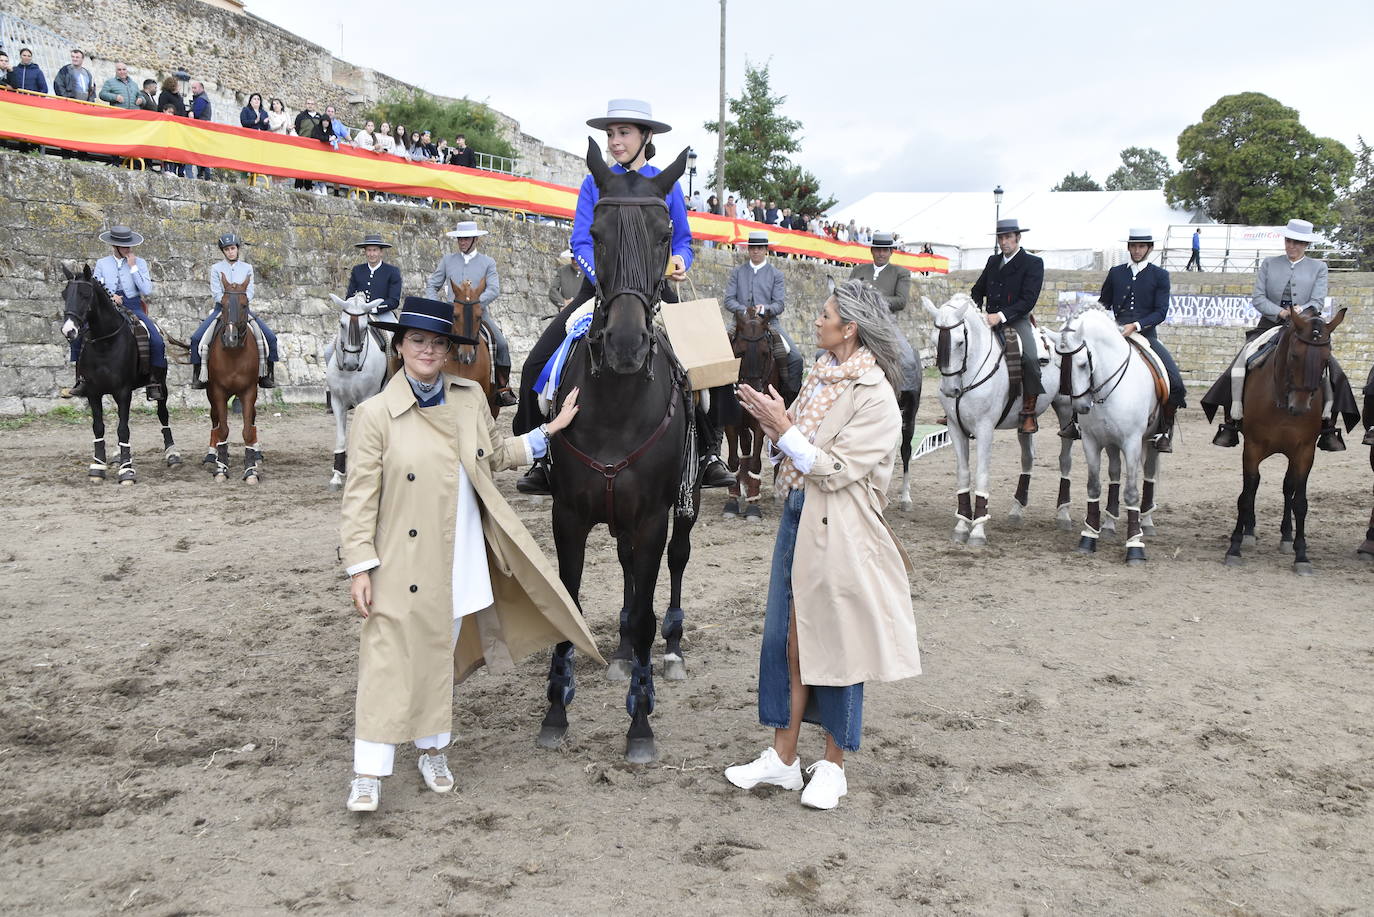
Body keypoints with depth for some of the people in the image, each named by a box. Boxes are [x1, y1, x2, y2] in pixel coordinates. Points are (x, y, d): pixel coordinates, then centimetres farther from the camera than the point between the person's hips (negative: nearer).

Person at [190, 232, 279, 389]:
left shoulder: (247, 268, 9)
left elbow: (250, 291, 2)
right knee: (196, 338, -20)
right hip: (221, 308, -1)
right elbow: (216, 293, -2)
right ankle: (197, 376, -7)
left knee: (270, 337, -15)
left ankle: (267, 375, -4)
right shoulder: (216, 268, 5)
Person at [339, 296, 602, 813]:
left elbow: (496, 456, 20)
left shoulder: (470, 398, 5)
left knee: (441, 654, 14)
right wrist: (359, 566, -13)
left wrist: (548, 432, 14)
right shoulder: (376, 414, -8)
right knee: (389, 659, -4)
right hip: (404, 563, -4)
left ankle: (433, 751, 30)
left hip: (460, 557, 4)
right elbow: (360, 497, -8)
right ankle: (368, 773, 3)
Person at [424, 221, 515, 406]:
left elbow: (494, 290, -5)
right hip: (452, 314, 1)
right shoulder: (448, 260, 12)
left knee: (501, 344, -19)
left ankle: (503, 389, -10)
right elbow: (432, 286, 15)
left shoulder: (488, 262, 8)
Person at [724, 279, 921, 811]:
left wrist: (785, 429, -17)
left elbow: (836, 470, -19)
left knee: (835, 643, 4)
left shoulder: (875, 397, -14)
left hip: (837, 530, -8)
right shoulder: (821, 376, 9)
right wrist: (773, 425, -4)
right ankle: (783, 757, 22)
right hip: (797, 515, 8)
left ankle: (832, 766, 19)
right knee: (786, 638, 11)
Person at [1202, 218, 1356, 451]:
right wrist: (1280, 312, -14)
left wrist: (1301, 311, -21)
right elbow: (1257, 298, 3)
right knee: (1238, 369, -17)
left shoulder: (1318, 267, 10)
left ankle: (1328, 430, -11)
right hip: (1269, 326, 1)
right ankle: (1230, 424, -10)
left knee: (1332, 372, -20)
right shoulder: (1269, 264, 12)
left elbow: (1318, 302, 0)